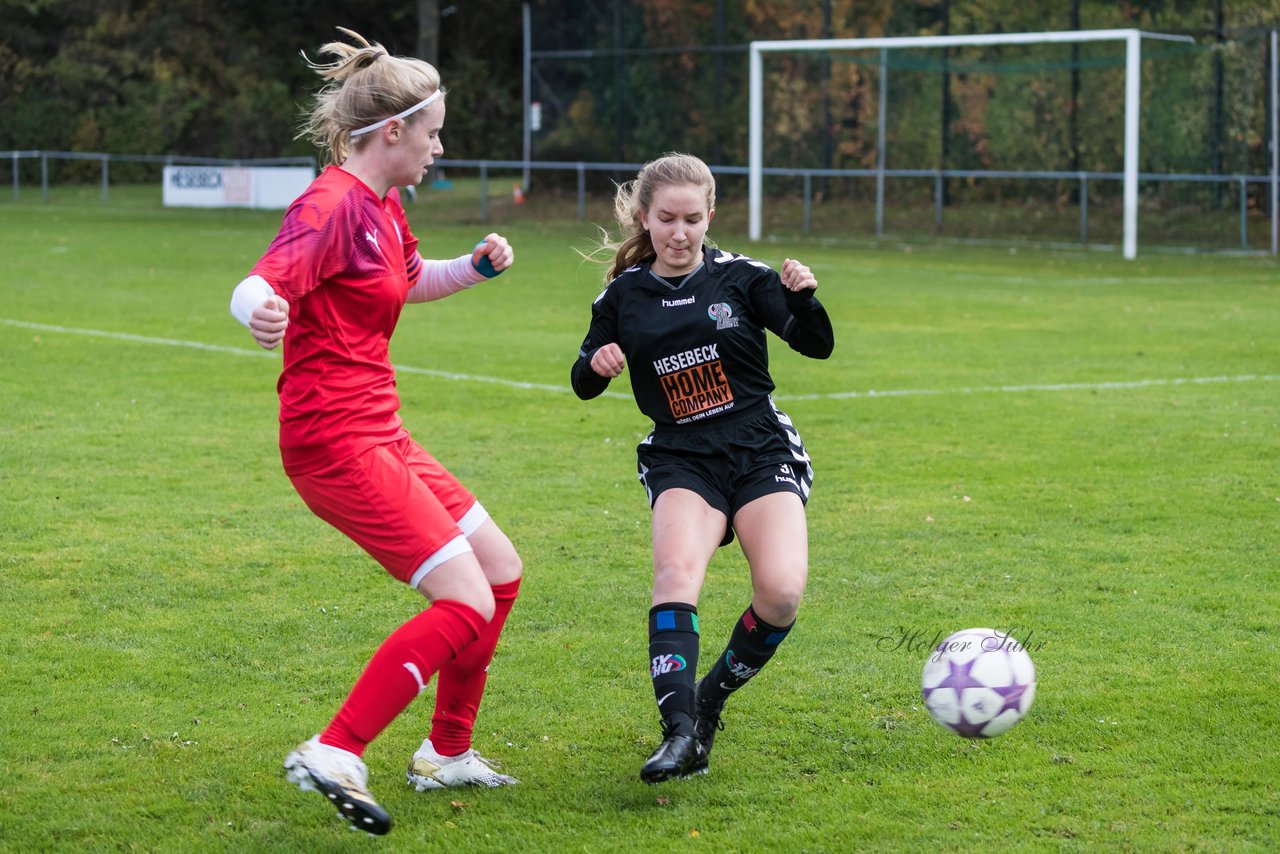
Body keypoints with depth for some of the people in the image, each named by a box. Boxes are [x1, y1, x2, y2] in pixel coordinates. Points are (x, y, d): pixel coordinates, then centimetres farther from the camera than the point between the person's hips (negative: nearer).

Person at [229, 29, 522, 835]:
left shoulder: (383, 206, 13)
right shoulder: (334, 207, -16)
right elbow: (261, 284, -32)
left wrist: (476, 266, 16)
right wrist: (261, 309, -56)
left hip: (379, 434, 10)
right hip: (335, 442, -10)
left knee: (500, 570, 16)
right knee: (466, 602, -16)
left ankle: (447, 754, 26)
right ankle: (334, 757, -18)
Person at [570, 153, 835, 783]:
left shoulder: (740, 277, 1)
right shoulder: (624, 295, 6)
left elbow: (817, 346, -2)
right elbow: (583, 385, 13)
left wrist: (803, 299, -23)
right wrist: (596, 363, -10)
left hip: (762, 453, 0)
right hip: (681, 462, 0)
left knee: (781, 591, -21)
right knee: (676, 569, -30)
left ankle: (709, 701, 5)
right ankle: (680, 731, -35)